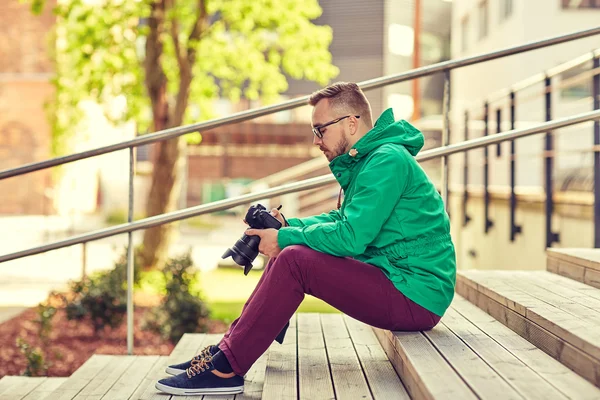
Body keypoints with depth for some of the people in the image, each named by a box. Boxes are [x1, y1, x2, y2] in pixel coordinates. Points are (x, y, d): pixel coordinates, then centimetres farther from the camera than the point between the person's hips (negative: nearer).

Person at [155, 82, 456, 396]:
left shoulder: (387, 161, -17)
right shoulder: (367, 159, 15)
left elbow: (350, 236, -24)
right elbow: (344, 219, 21)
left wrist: (285, 238, -11)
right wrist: (288, 226, 5)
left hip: (416, 297, -10)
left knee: (293, 260, -22)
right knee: (287, 254, 9)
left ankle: (225, 369, -18)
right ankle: (228, 349, 6)